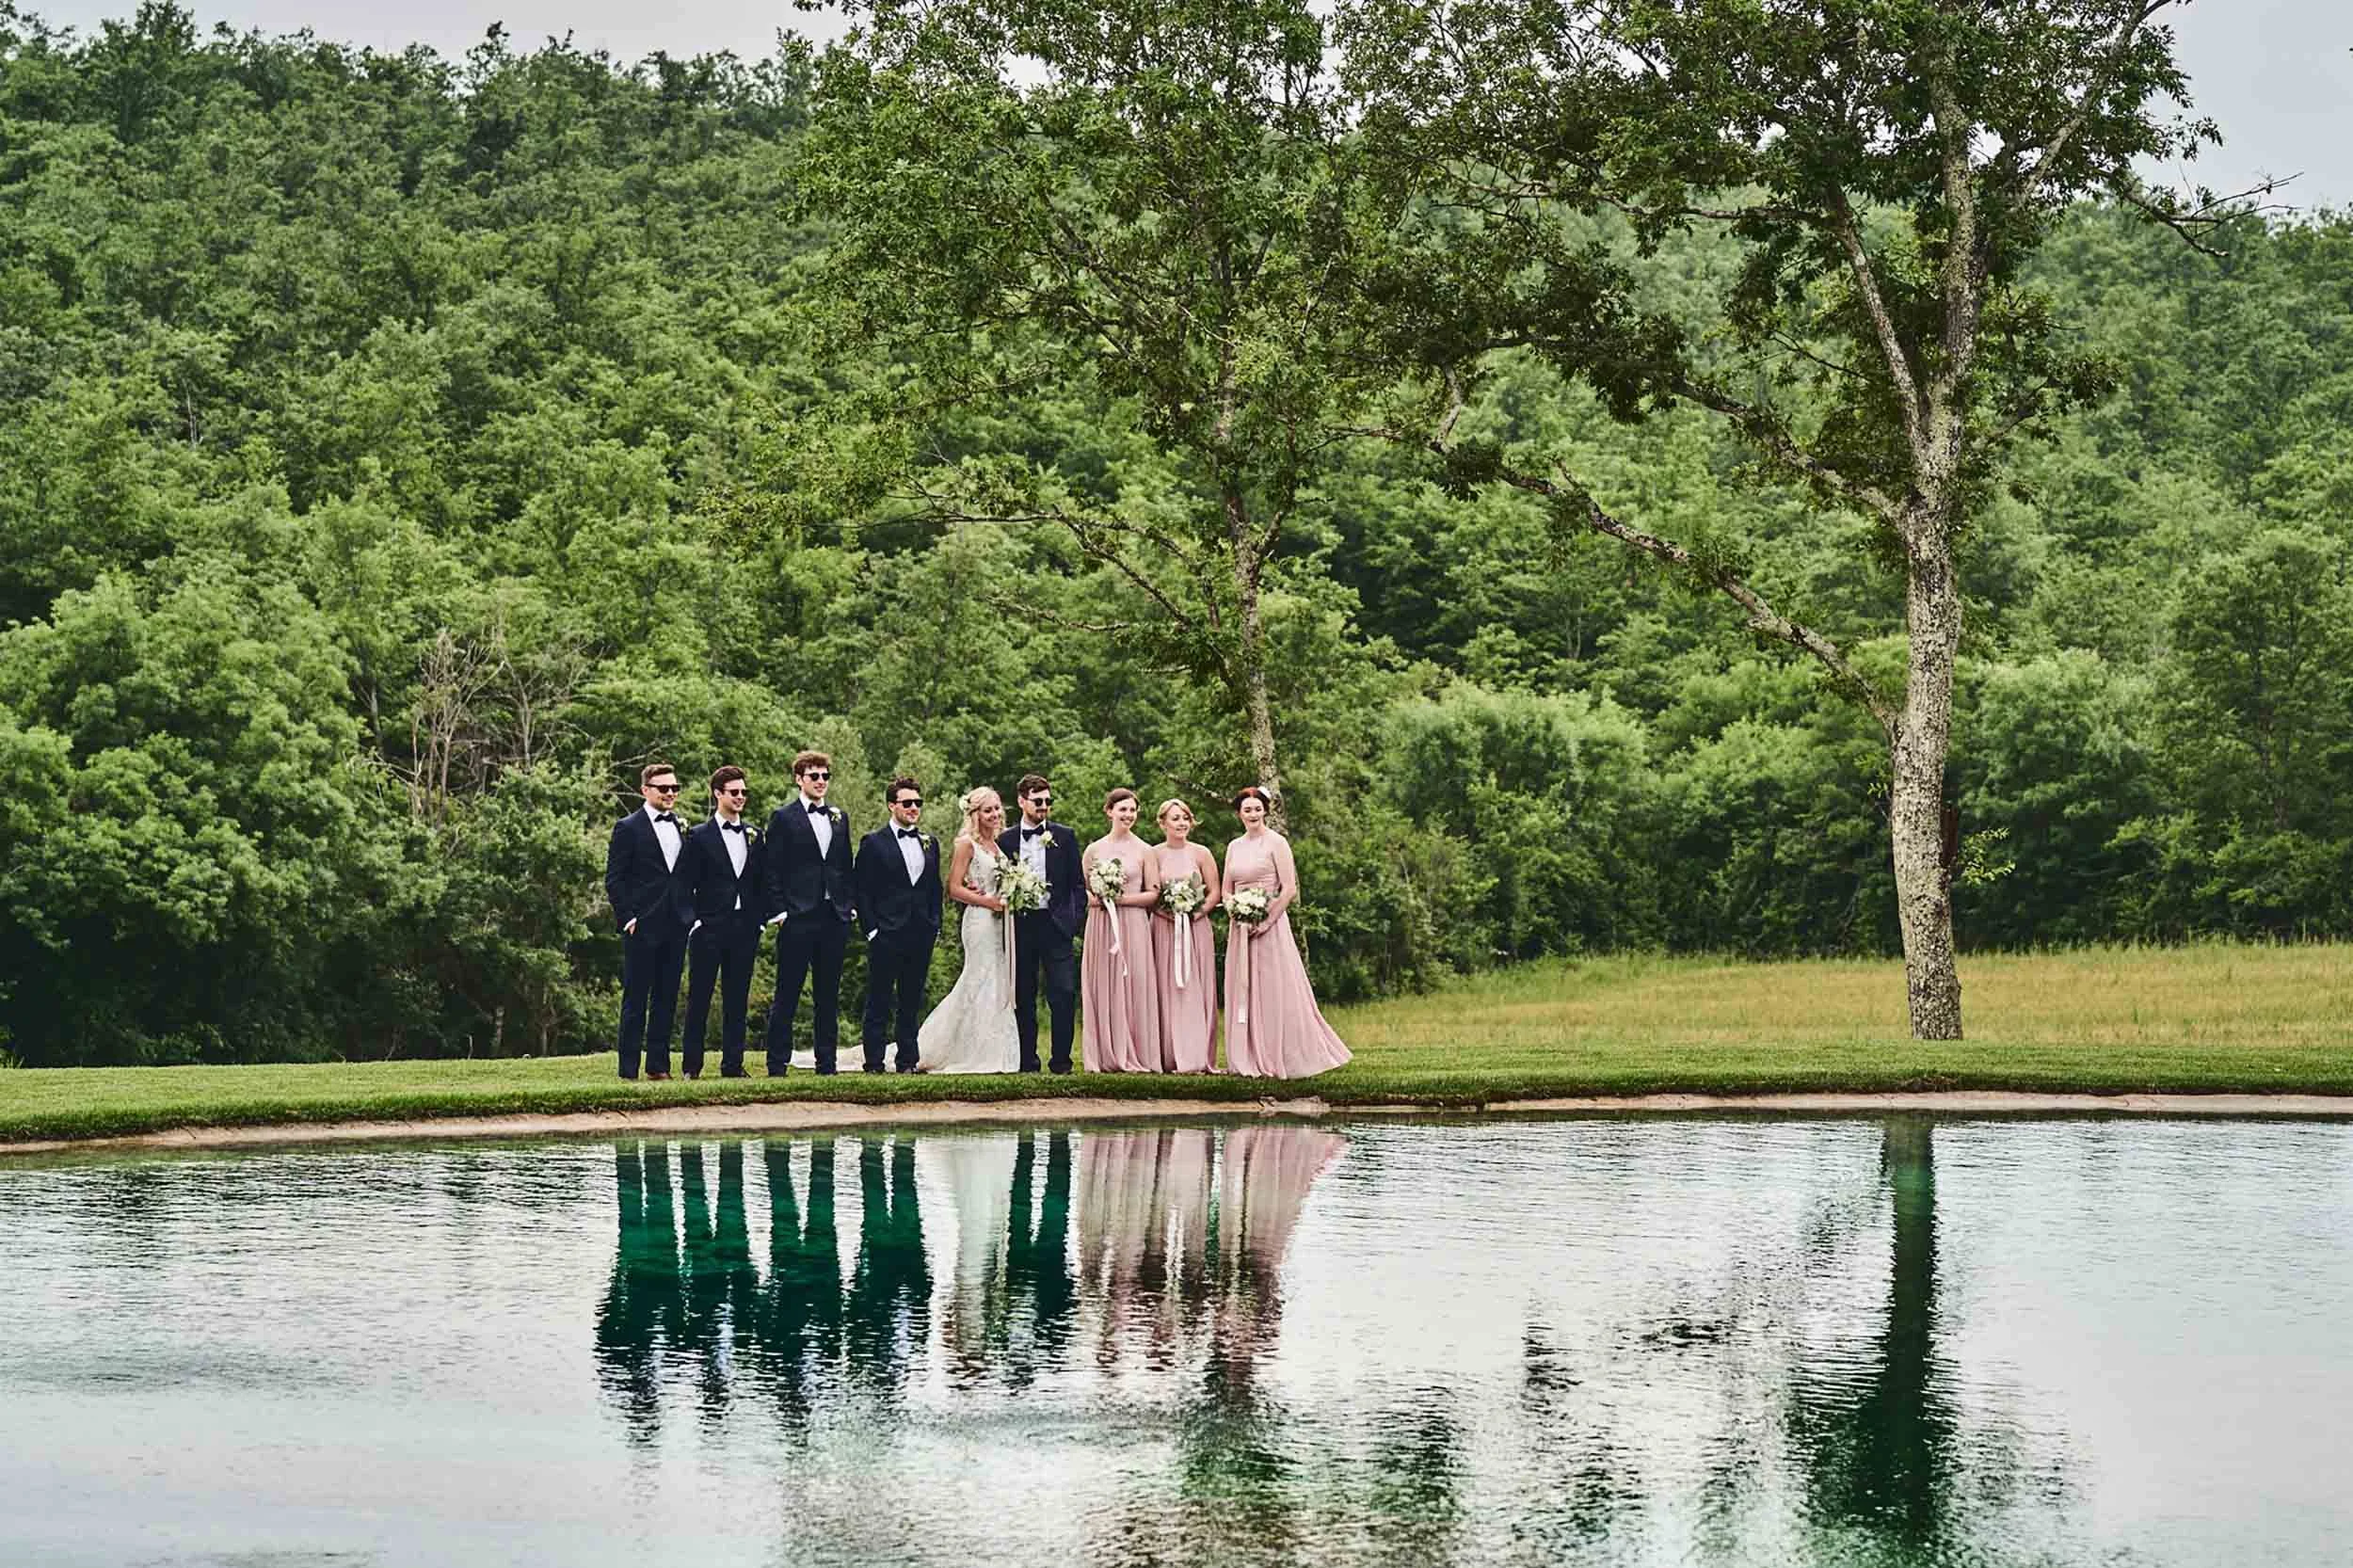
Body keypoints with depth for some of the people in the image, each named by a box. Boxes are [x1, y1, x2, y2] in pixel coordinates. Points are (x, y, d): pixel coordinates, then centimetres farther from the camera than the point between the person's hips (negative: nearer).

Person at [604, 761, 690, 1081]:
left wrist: (688, 914, 8)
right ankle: (628, 1069, -1)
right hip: (642, 927, -6)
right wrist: (627, 917, -12)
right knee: (636, 998, -2)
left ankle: (659, 1066, 12)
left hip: (675, 927, 6)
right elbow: (614, 880, -5)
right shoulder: (628, 828, -4)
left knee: (667, 999, 7)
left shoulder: (682, 828, 13)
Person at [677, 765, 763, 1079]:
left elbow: (760, 882, 14)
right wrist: (692, 921, -10)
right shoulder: (699, 836, 0)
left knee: (737, 999, 5)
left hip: (744, 927, 4)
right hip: (709, 927, -4)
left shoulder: (754, 837, 13)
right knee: (699, 997, -1)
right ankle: (693, 1065, 3)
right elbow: (684, 885, -2)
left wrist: (758, 921, 5)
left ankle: (733, 1063, 10)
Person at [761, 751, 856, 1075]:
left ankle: (826, 1063, 13)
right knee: (786, 996, -2)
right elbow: (770, 869, -3)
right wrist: (777, 911, -10)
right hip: (798, 917, -5)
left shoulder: (840, 818, 15)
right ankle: (777, 1064, 0)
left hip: (834, 918, 5)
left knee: (828, 996, 8)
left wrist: (850, 905, 7)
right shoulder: (783, 817, -1)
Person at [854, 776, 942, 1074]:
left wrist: (935, 926, 9)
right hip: (887, 935, -5)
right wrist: (871, 929, -10)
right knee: (879, 1003, -2)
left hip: (921, 936, 5)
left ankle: (907, 1061, 14)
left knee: (911, 1004, 9)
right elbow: (861, 891, -3)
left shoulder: (930, 843, 13)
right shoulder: (873, 843, -2)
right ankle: (874, 1063, 1)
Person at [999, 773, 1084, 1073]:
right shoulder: (1006, 840, 8)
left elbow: (1078, 883, 7)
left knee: (1064, 995, -8)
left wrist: (1074, 919, -2)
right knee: (1023, 1000, 4)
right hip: (1020, 927, 1)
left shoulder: (1065, 837, 7)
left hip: (1055, 925, -1)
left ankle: (1061, 1061, -2)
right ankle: (1027, 1062, 10)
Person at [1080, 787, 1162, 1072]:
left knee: (1133, 986, -4)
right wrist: (1094, 899, -8)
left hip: (1133, 926, -2)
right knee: (1101, 987, 0)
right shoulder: (1094, 850, 8)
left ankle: (1134, 1057, -1)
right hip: (1100, 926, 2)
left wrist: (1122, 898, -10)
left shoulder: (1144, 851, 4)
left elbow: (1153, 894, 2)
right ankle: (1104, 1057, 3)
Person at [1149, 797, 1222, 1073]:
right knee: (1167, 991, -2)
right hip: (1164, 930, 0)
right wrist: (1164, 912, -13)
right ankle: (1170, 1058, 0)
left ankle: (1197, 1058, -3)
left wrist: (1197, 913, -11)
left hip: (1196, 929, 0)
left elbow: (1215, 892, 4)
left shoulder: (1201, 853, 4)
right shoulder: (1154, 855, 4)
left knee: (1195, 990, -3)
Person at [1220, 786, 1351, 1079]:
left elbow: (1290, 889, -10)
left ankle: (1279, 1060, -1)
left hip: (1270, 925, -6)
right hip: (1240, 928, 6)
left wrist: (1266, 921, -14)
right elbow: (1226, 890, 16)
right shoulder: (1234, 847, 13)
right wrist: (1234, 910, -4)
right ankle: (1249, 1061, 9)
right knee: (1243, 992, 5)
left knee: (1274, 990, -5)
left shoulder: (1276, 843, -4)